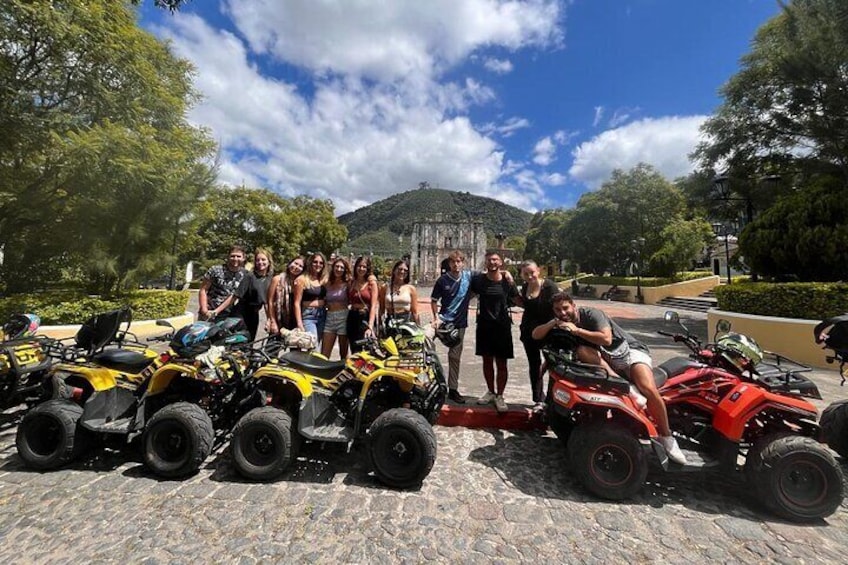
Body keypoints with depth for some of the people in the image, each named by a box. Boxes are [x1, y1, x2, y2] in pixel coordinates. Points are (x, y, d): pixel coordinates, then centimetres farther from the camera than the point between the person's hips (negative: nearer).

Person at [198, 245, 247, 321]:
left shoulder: (243, 276, -3)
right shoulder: (215, 270, -7)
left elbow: (233, 297, -7)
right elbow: (203, 290, -5)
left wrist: (216, 311, -14)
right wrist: (204, 310, -14)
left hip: (226, 317, 1)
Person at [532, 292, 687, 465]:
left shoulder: (591, 314, -15)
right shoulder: (562, 325, 1)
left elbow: (606, 339, -28)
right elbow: (536, 335, -5)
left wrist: (577, 330, -27)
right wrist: (553, 323, -20)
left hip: (628, 349, -4)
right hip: (601, 358, 4)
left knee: (648, 389, -27)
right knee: (582, 350, -27)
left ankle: (666, 438, -8)